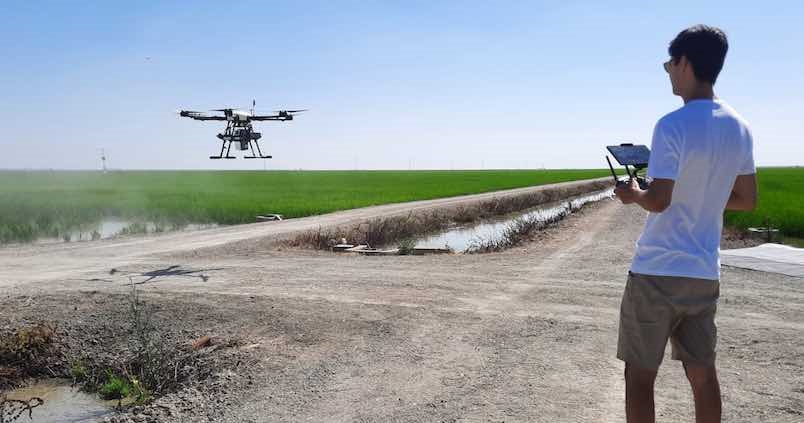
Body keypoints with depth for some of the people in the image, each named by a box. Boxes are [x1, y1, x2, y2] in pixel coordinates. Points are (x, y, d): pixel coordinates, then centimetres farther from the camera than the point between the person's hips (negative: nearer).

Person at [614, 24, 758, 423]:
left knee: (640, 374, 5)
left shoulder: (672, 126, -15)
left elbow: (658, 201, -19)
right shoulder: (739, 128, 7)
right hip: (704, 273, 7)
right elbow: (748, 200, 13)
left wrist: (634, 194, 1)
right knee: (702, 373, 15)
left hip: (657, 272, -7)